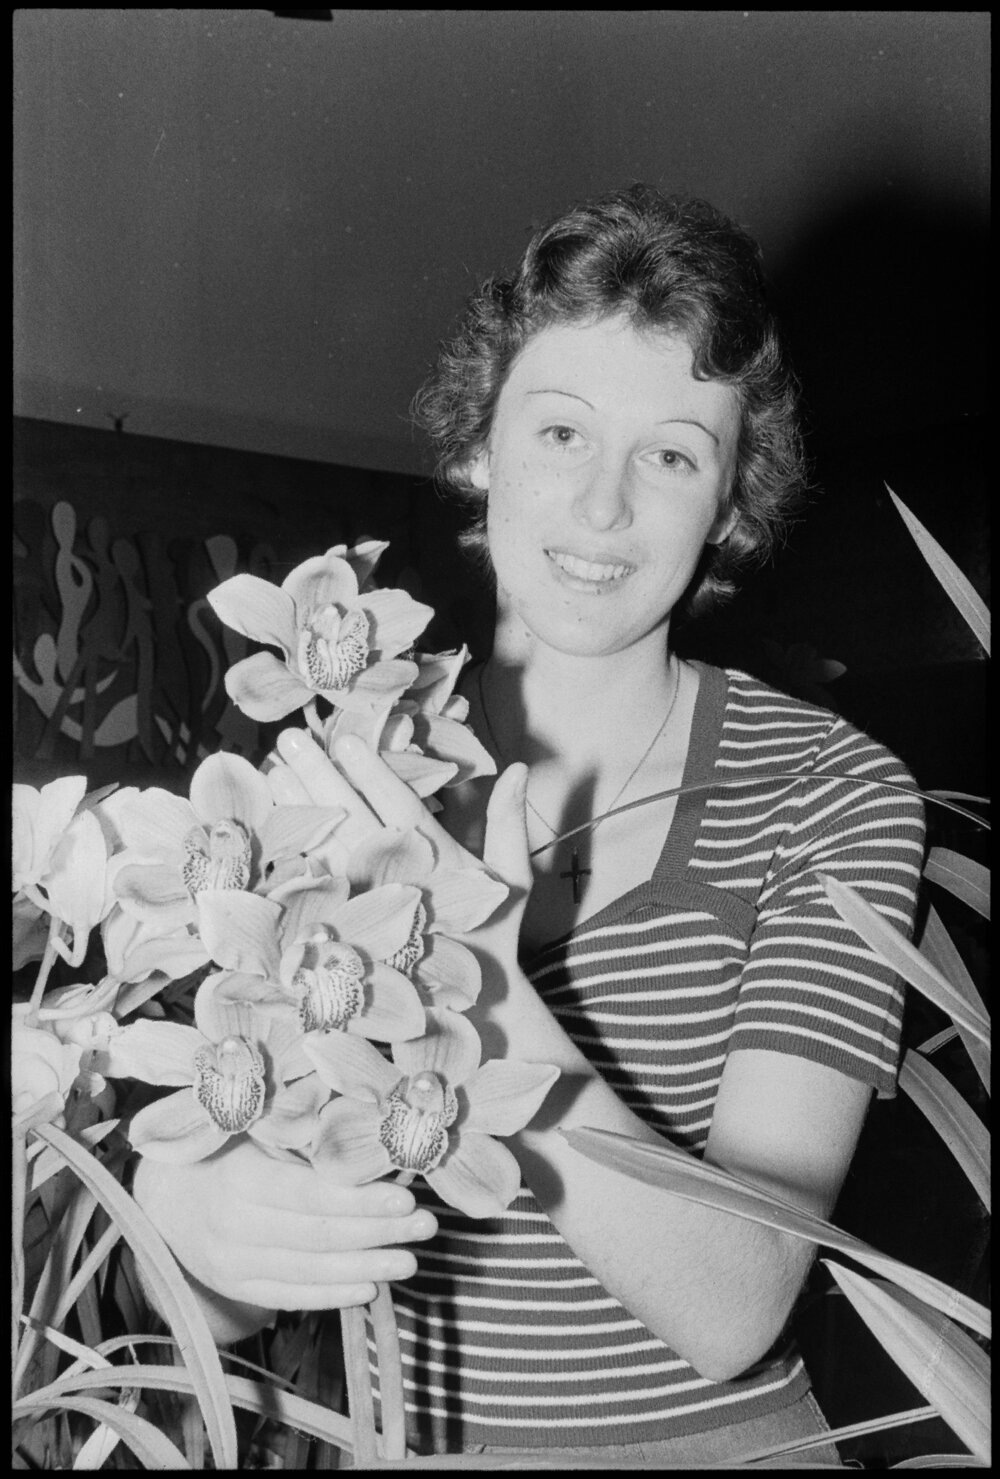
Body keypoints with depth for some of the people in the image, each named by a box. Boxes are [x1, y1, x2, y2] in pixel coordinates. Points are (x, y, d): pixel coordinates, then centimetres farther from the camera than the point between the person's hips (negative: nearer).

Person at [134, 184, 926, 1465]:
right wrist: (191, 1221, -25)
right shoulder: (327, 776, -4)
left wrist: (482, 1001, -28)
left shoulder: (833, 797, -8)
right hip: (392, 1432, 2)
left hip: (714, 1436, -1)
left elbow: (730, 1316, -16)